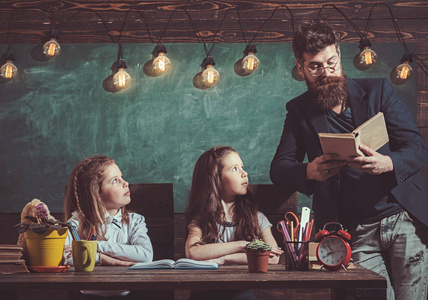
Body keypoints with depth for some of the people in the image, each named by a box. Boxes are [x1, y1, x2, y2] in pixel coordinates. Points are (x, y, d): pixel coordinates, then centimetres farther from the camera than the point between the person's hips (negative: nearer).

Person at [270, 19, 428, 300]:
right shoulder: (299, 111, 9)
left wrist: (387, 163, -23)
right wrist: (309, 171, -21)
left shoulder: (378, 90, 5)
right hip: (356, 233, 1)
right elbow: (279, 168, 3)